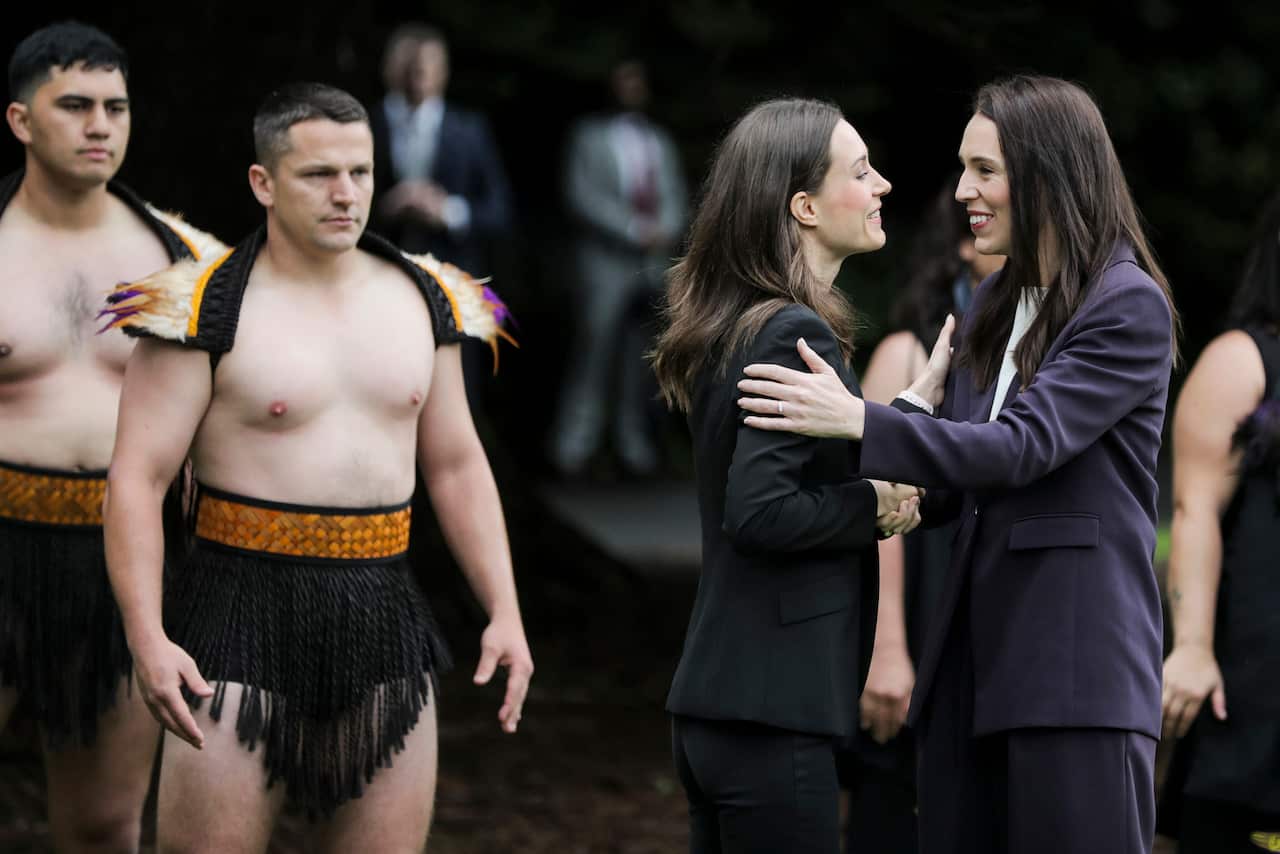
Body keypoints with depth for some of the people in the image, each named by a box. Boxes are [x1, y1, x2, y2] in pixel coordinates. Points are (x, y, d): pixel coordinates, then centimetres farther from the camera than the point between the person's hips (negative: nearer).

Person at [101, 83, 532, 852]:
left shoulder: (422, 299, 10)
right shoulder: (206, 311, -7)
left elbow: (457, 466, 17)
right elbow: (138, 479, -9)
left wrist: (505, 612, 8)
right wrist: (147, 638, -21)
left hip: (384, 616, 5)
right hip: (242, 615, -5)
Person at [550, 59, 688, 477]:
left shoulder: (661, 141, 16)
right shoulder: (590, 135, 4)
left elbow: (676, 197, 14)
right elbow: (582, 194, -6)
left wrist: (665, 230, -9)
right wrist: (634, 229, -14)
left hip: (655, 263, 4)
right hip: (608, 260, -4)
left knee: (641, 359, 4)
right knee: (594, 350, -10)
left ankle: (633, 443, 7)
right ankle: (573, 446, -8)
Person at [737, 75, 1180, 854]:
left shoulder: (1131, 307, -9)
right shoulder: (996, 305, 16)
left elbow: (1023, 447, -19)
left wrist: (861, 421, -24)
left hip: (1078, 662, -8)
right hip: (978, 657, 8)